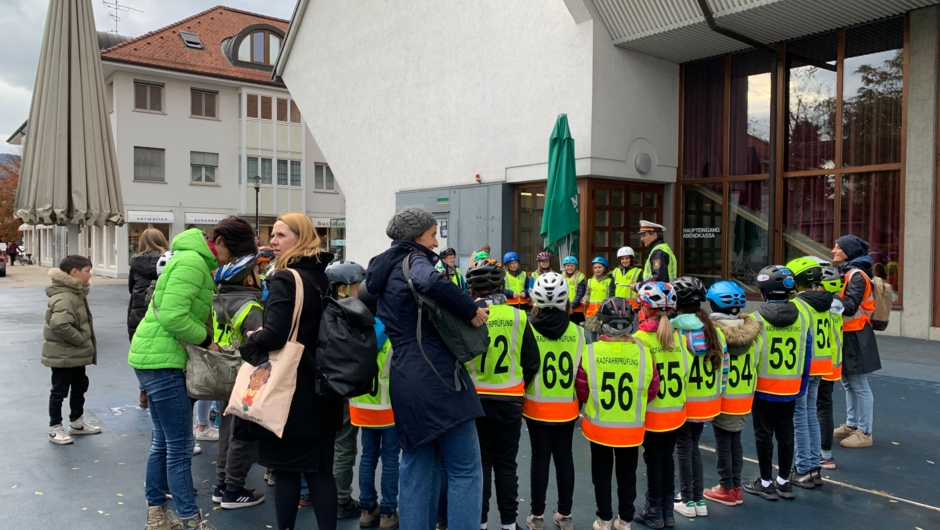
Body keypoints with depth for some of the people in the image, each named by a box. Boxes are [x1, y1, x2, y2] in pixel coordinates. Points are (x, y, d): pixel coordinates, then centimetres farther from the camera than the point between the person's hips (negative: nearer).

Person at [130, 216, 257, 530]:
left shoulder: (199, 262, 15)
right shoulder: (193, 262, -18)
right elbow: (173, 316, -26)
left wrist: (204, 341, 7)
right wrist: (206, 340, -12)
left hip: (155, 357, 10)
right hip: (162, 359, -10)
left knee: (164, 442, 17)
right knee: (181, 446, -4)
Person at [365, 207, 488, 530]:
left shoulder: (383, 270, 19)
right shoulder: (414, 260, -6)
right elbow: (431, 282, -31)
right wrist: (471, 311, -19)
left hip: (405, 380, 8)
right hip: (436, 377, -8)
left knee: (417, 471, 14)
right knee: (465, 470, -2)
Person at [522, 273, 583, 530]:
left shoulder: (529, 329, -12)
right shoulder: (577, 332, -7)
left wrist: (523, 392, 12)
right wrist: (580, 401, 14)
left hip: (536, 407, -1)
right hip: (566, 407, 2)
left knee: (540, 457, 8)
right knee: (564, 456, 12)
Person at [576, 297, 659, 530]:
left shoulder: (591, 352, -17)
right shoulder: (643, 352, -14)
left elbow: (581, 391, -8)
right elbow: (652, 390, -3)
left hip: (599, 426, -1)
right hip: (632, 428, 1)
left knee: (602, 474, 17)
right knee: (627, 474, 19)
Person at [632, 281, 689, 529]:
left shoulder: (641, 337, -17)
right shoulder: (676, 336, -2)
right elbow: (685, 372, 1)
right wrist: (678, 399, 14)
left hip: (652, 412, -5)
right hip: (675, 411, 5)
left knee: (654, 459, 8)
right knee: (667, 457, 16)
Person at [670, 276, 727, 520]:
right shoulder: (715, 332, 0)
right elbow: (724, 367, 4)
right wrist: (716, 395, 14)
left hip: (681, 404, -5)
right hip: (707, 403, 5)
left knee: (684, 449, 8)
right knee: (693, 447, 18)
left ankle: (688, 502, 16)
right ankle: (699, 500, 23)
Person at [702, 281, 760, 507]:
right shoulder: (753, 330, -5)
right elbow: (755, 364, 5)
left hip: (722, 398, -5)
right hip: (744, 398, 5)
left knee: (723, 444, 8)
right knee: (735, 440, 18)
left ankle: (727, 489, 18)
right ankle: (736, 487, 27)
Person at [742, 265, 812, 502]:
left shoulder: (757, 319, -15)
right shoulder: (802, 318, -2)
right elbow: (806, 357, 4)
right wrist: (801, 387, 13)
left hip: (763, 388, -4)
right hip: (791, 389, 4)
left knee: (764, 434, 7)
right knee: (786, 434, 15)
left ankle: (765, 483, 16)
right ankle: (784, 482, 25)